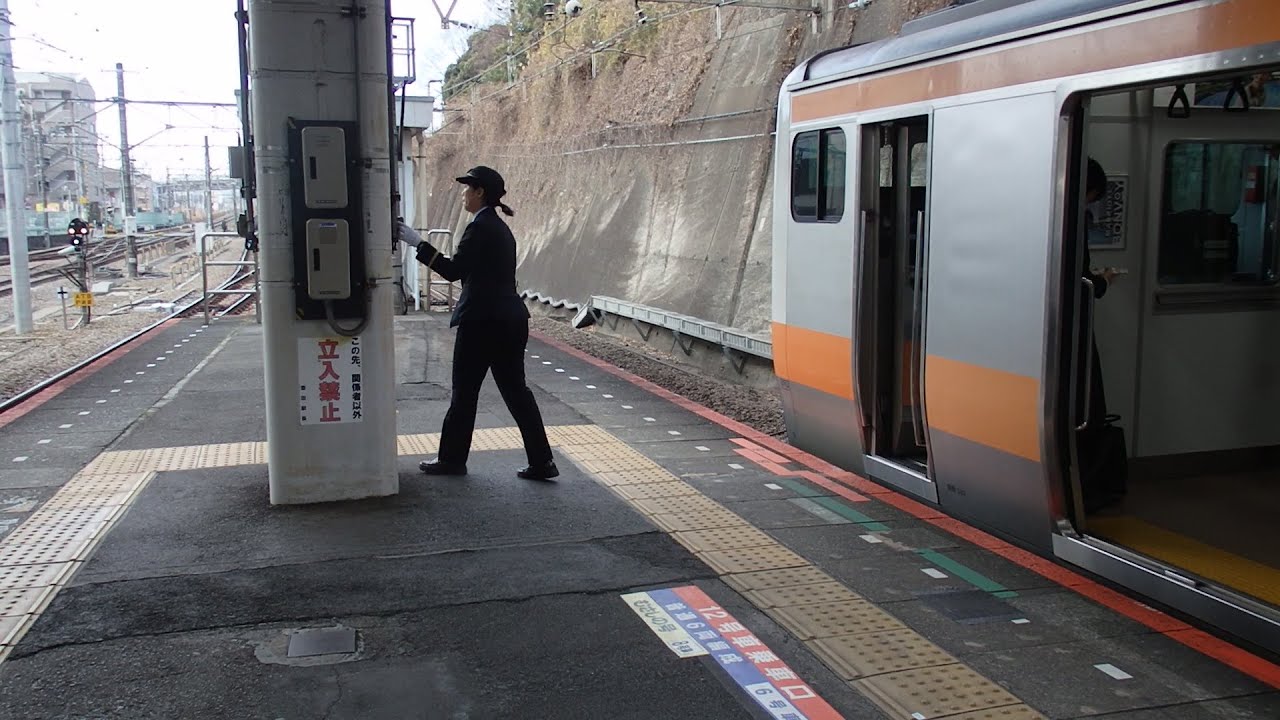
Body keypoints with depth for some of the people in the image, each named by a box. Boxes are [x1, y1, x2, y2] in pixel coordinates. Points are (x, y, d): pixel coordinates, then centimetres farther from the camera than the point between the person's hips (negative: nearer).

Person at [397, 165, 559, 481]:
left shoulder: (480, 227, -13)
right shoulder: (500, 227, 16)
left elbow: (453, 270, -19)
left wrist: (419, 244, -16)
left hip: (483, 321, -9)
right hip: (509, 319, 9)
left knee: (464, 391, 5)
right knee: (515, 389, 9)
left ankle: (452, 459, 17)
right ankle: (541, 462, 7)